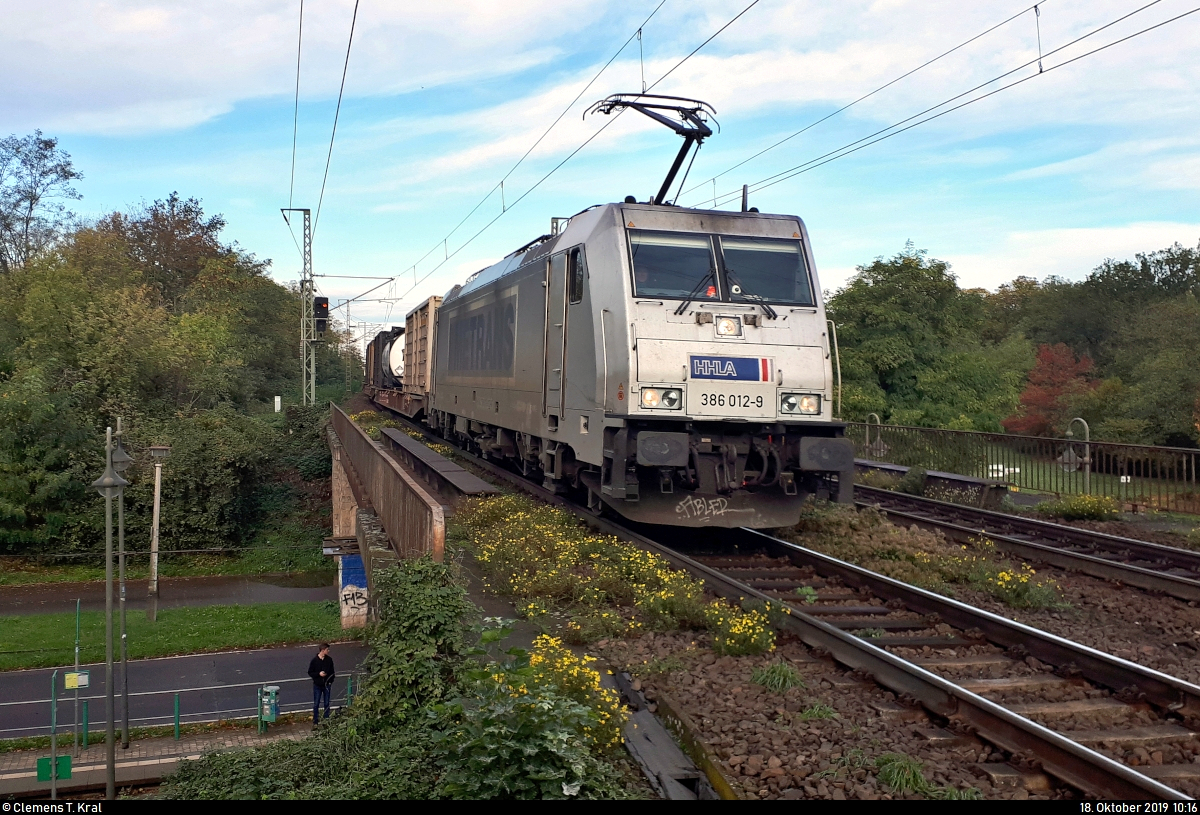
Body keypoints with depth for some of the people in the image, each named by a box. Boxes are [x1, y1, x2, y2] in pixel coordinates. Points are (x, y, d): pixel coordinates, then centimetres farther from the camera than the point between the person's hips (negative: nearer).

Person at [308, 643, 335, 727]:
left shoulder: (329, 659, -2)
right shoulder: (314, 660, -10)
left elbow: (332, 672, 6)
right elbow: (310, 672, -4)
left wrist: (331, 682, -2)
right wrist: (318, 674, -19)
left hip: (327, 685, 2)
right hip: (317, 685, -2)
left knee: (327, 703, 10)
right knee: (316, 704, 4)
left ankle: (326, 720, 21)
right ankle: (315, 721, 13)